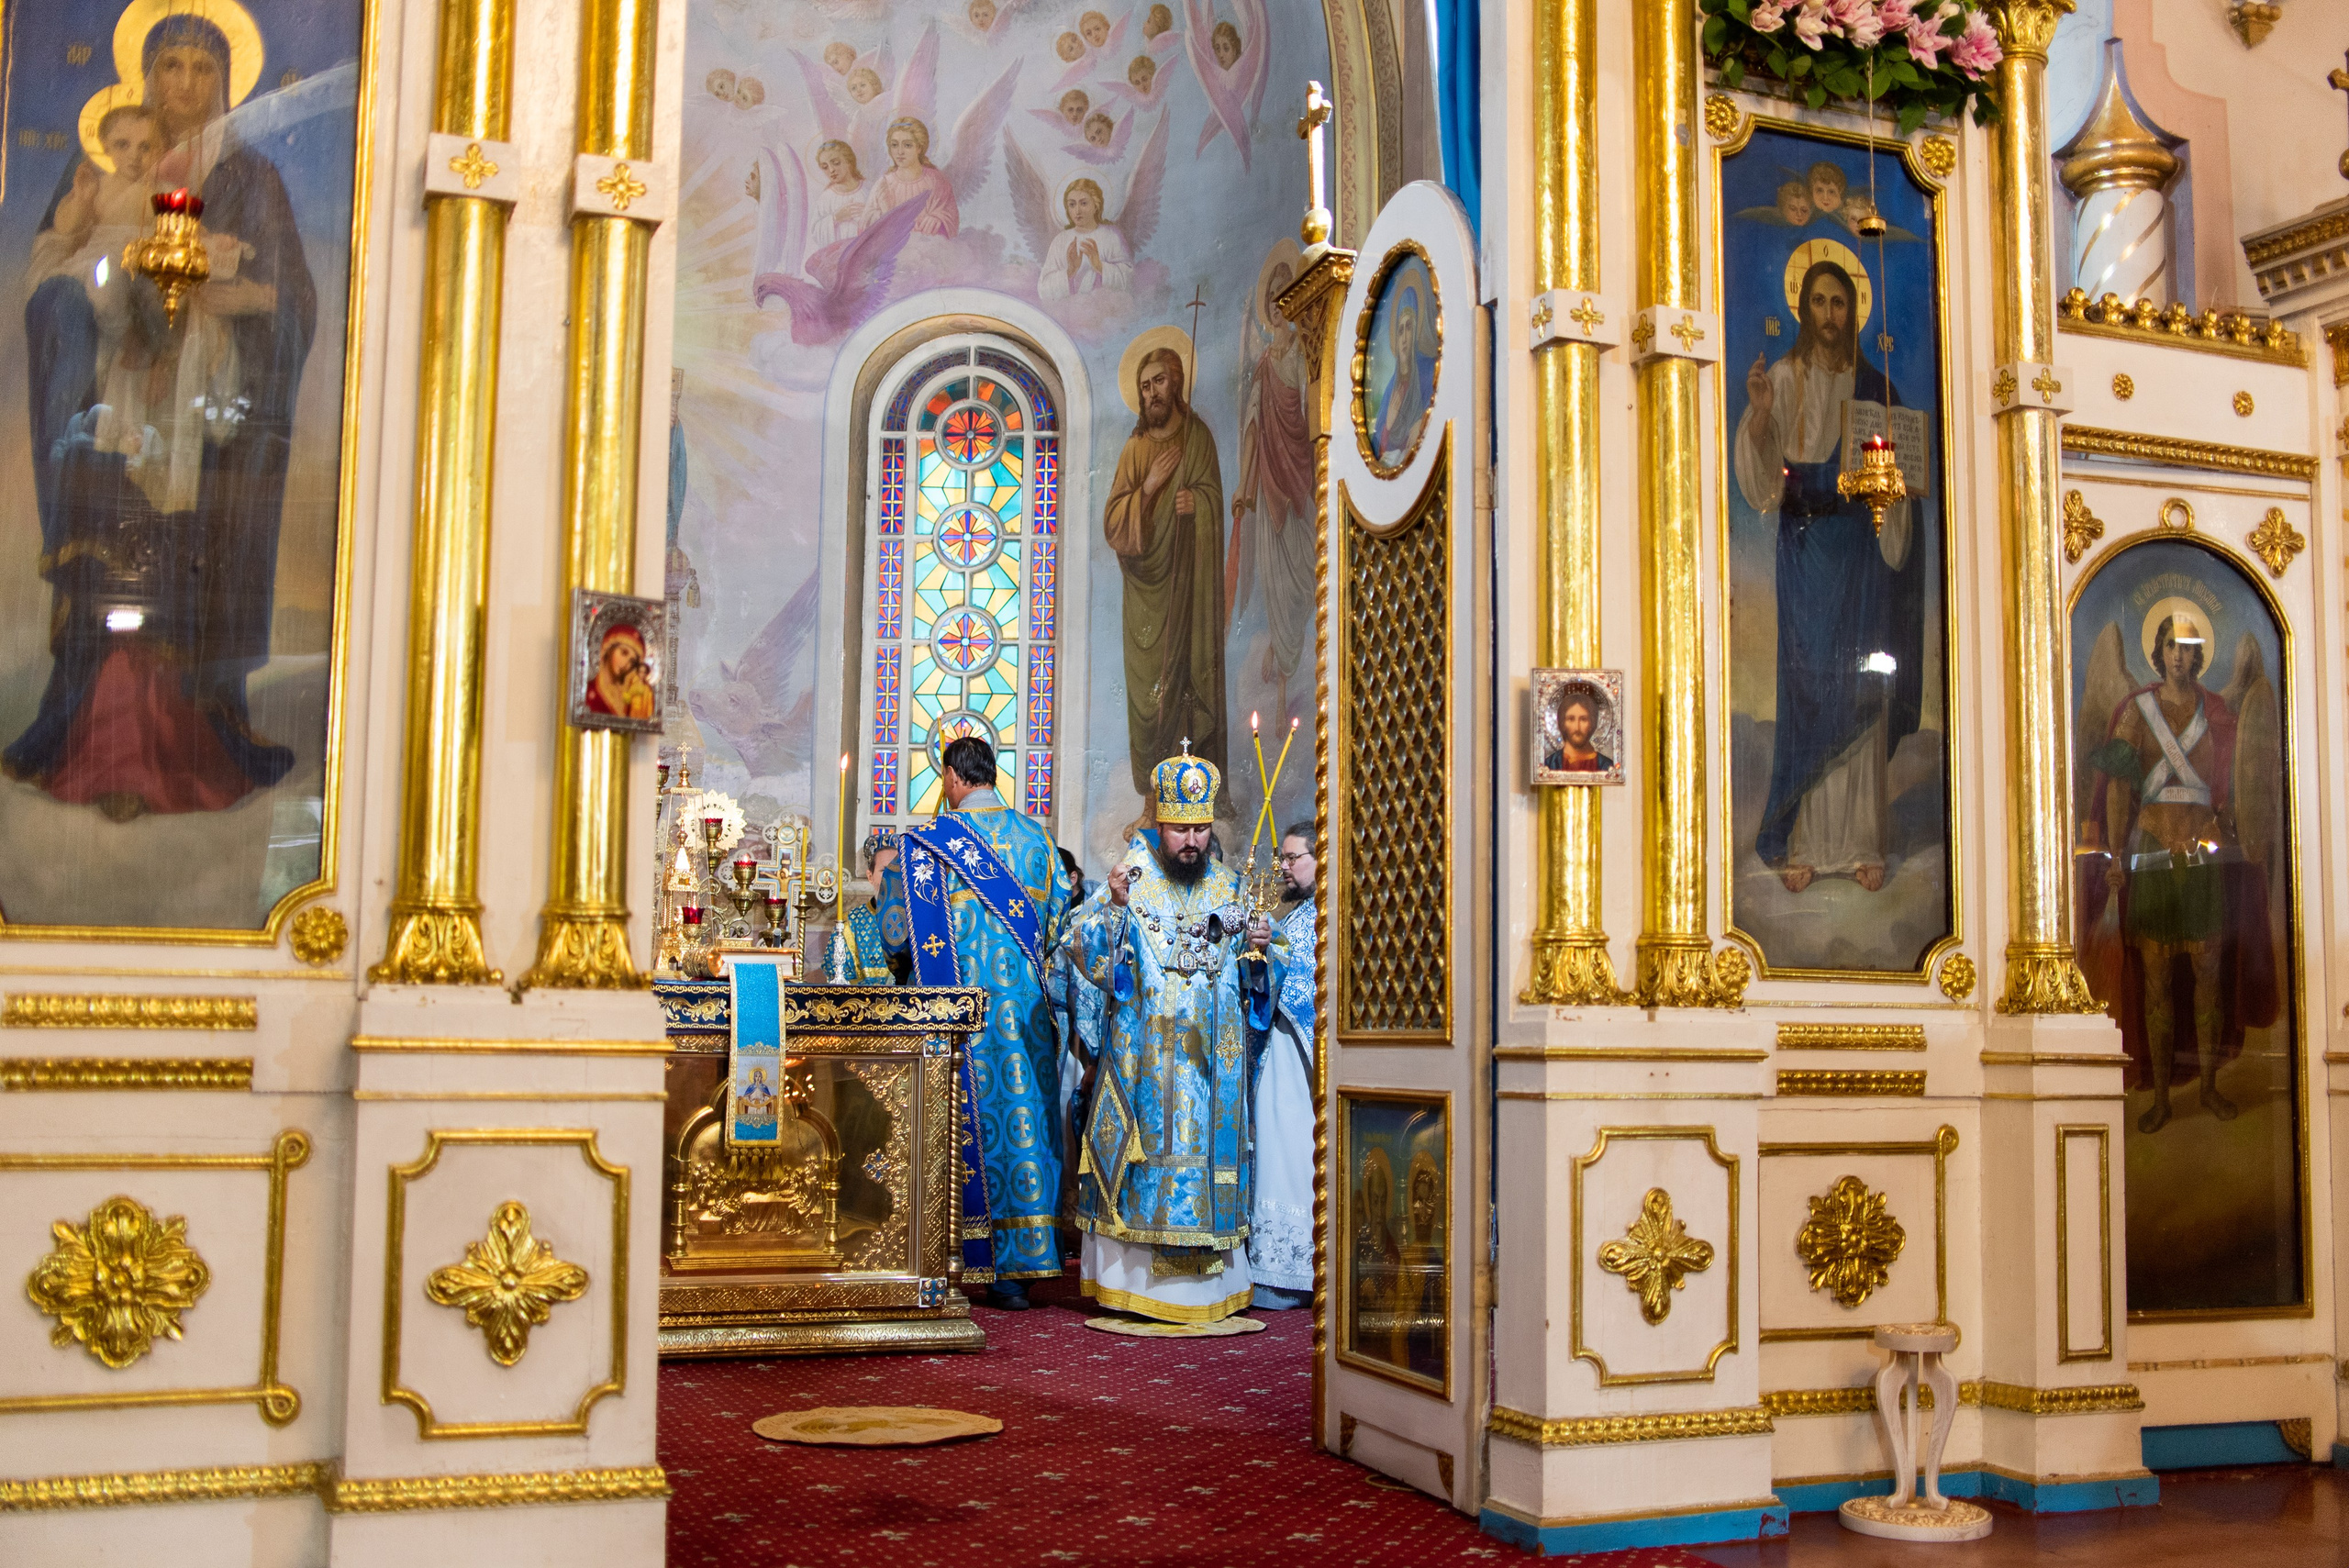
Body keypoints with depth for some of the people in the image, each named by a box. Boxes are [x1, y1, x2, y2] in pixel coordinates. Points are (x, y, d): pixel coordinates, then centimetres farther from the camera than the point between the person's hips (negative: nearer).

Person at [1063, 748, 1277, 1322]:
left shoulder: (1228, 887, 10)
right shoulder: (1132, 879, 0)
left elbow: (1254, 977, 12)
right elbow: (1080, 949, -10)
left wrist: (1260, 950, -9)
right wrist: (1112, 906, -25)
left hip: (1213, 1057, 3)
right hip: (1146, 1054, -3)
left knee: (1211, 1142, 4)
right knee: (1149, 1144, -4)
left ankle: (1209, 1283, 11)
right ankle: (1135, 1279, 3)